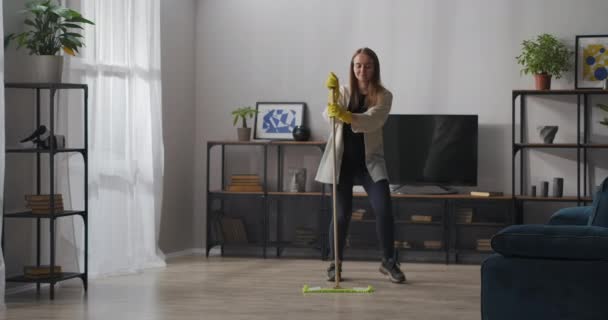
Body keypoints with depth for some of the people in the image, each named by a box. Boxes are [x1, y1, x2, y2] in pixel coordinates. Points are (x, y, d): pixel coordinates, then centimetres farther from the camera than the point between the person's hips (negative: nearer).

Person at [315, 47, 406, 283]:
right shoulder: (344, 92, 1)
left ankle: (388, 261, 6)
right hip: (343, 161, 0)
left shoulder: (383, 96, -4)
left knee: (384, 210, -11)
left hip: (370, 161, 0)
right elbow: (329, 115, -17)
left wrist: (345, 115, -41)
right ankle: (335, 263, 18)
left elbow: (372, 121, -23)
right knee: (342, 214, 1)